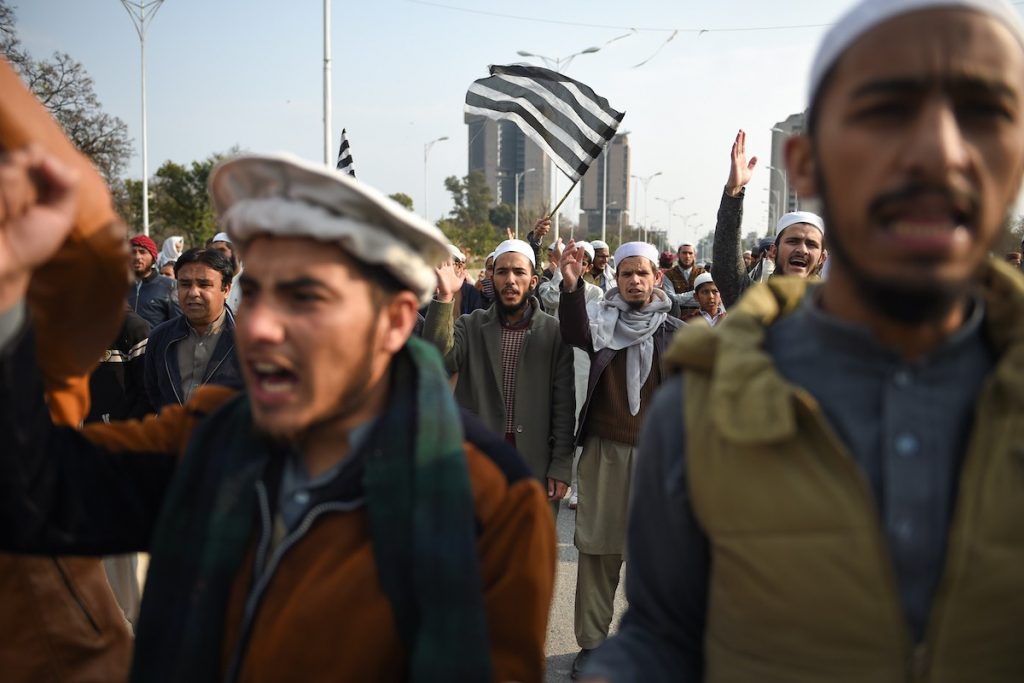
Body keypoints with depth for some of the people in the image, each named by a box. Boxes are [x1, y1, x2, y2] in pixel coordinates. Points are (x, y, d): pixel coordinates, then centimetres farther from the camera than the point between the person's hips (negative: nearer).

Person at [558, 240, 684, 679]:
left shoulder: (674, 332, 5)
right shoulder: (602, 320, 3)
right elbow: (574, 334, -20)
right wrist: (571, 286, -36)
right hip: (604, 449, 0)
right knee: (598, 548, 3)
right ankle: (591, 642, 12)